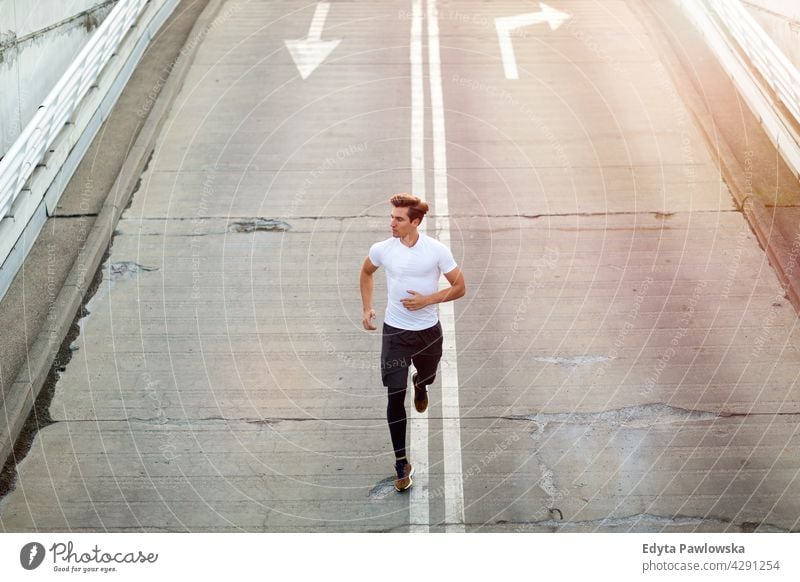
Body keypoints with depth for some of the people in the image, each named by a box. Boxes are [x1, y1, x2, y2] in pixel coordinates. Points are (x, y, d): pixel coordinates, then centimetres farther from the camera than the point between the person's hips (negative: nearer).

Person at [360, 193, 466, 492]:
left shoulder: (437, 250, -14)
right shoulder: (381, 249, -9)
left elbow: (459, 287, -5)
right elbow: (366, 272, 14)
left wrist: (427, 300, -18)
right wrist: (367, 308, 8)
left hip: (428, 330, 1)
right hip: (395, 332, 0)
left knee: (426, 376, 26)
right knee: (395, 397, -7)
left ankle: (420, 385, 67)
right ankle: (402, 464, 2)